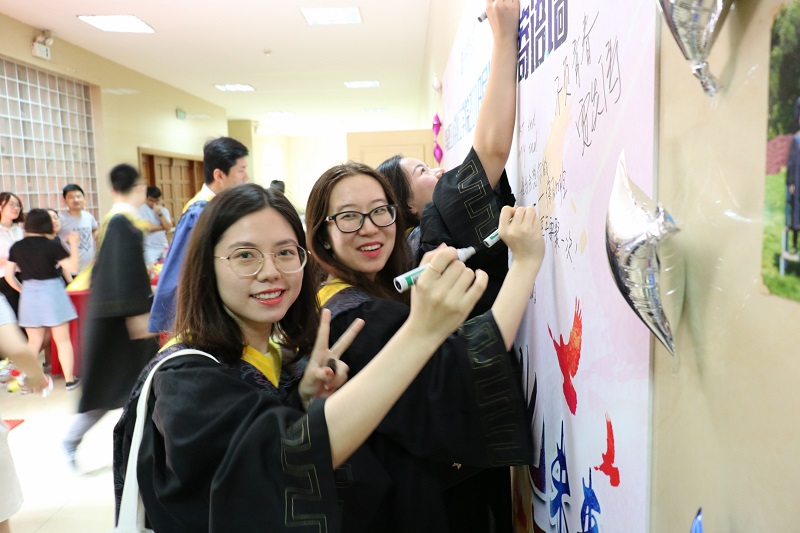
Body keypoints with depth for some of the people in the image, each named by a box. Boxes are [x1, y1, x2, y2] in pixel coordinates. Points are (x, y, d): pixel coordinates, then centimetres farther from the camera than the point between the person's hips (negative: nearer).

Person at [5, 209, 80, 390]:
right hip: (52, 292, -4)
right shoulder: (52, 246, -12)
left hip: (29, 295, 4)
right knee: (62, 339, 6)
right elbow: (72, 266, -12)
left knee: (33, 341, 16)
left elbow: (9, 275, 4)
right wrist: (73, 244, -4)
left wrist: (23, 290, 17)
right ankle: (69, 379, 9)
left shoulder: (17, 247, 1)